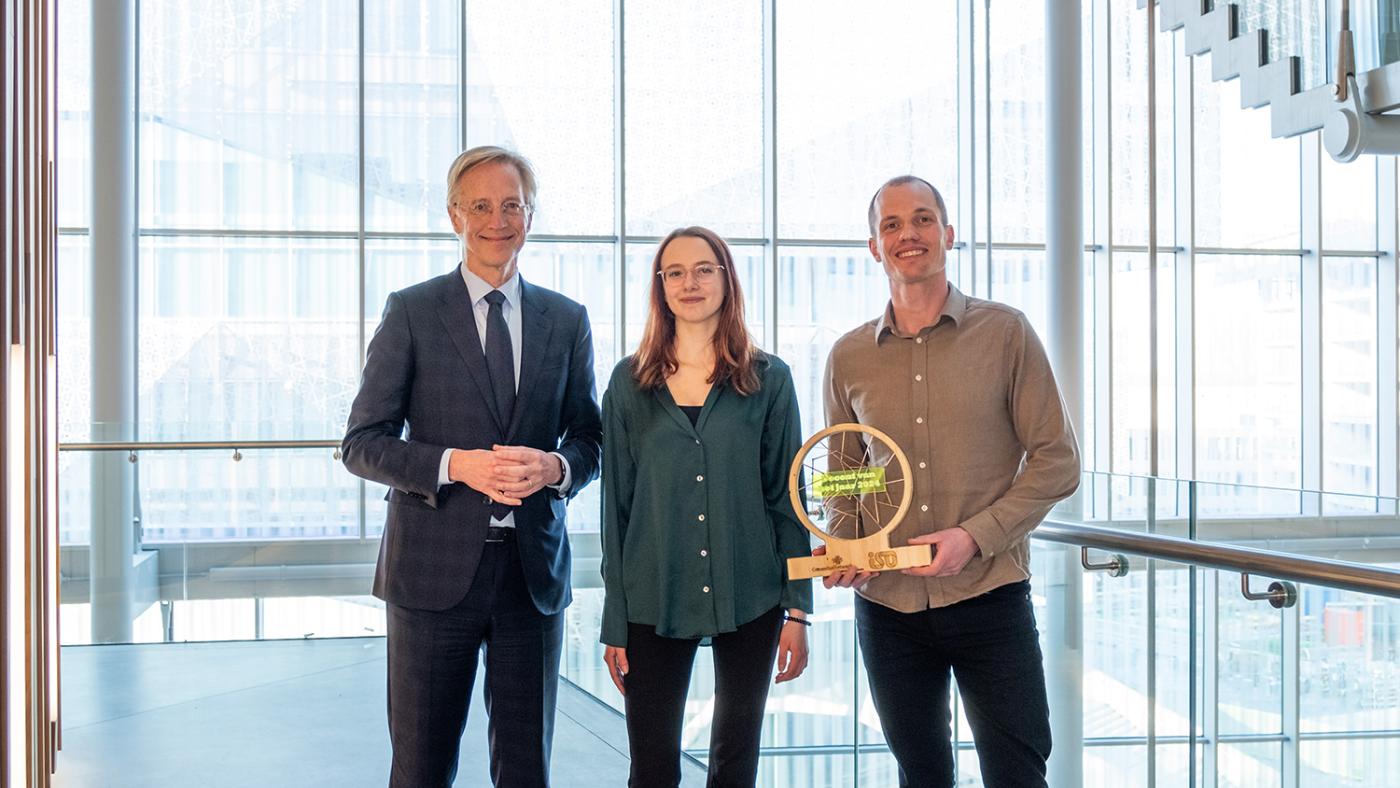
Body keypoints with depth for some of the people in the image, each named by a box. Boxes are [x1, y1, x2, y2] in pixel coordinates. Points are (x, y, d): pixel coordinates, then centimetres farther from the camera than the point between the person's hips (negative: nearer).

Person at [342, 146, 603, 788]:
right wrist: (456, 465, -18)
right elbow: (363, 444, -2)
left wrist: (555, 467, -10)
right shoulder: (411, 312, 1)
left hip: (534, 567, 3)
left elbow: (589, 438, 14)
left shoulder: (566, 320, 10)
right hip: (435, 566, -2)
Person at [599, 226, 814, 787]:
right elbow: (617, 504, 4)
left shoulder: (768, 379, 3)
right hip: (654, 605, 0)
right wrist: (614, 623, 2)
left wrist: (797, 610, -2)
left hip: (748, 601, 0)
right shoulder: (630, 383, 4)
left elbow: (786, 496, 3)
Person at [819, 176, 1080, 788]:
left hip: (989, 595, -3)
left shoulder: (1005, 332, -3)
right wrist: (843, 545, -4)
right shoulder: (848, 357, 6)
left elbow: (1055, 460, -4)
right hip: (885, 604, 3)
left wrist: (975, 535, -15)